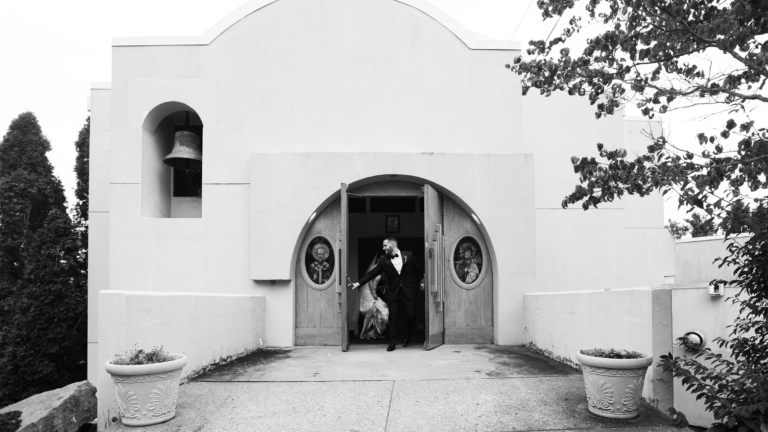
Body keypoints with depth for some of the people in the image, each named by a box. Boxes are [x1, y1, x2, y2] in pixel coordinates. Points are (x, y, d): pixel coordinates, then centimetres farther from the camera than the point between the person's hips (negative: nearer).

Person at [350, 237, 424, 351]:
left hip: (408, 291, -1)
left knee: (411, 315, 1)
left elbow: (419, 269, 8)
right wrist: (359, 283, -12)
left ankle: (408, 336, 29)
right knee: (393, 316, -2)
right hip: (393, 293, 1)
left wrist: (421, 282, 5)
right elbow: (372, 273, -5)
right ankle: (393, 342, 9)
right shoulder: (384, 260, -2)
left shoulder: (408, 256, -4)